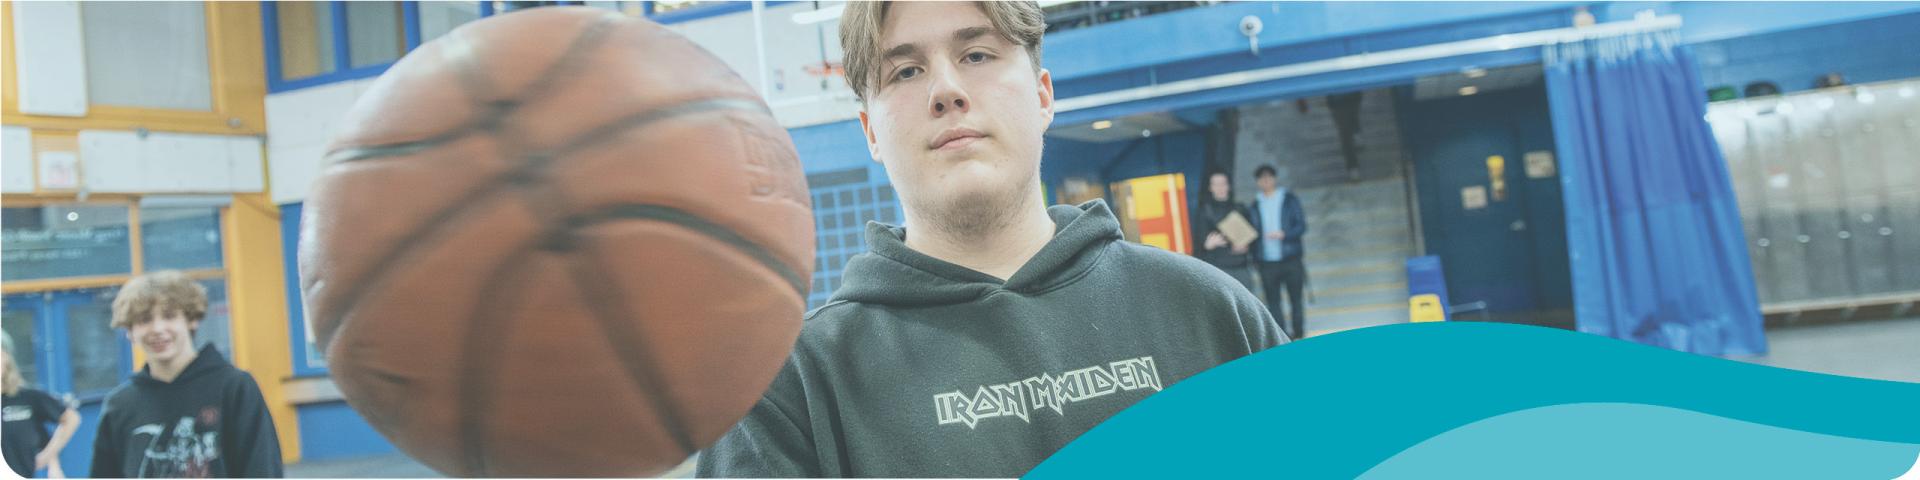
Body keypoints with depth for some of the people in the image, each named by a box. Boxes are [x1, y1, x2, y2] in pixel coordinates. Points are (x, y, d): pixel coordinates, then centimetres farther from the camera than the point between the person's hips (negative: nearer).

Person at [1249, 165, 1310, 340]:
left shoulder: (1290, 200, 5)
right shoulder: (1255, 206, 10)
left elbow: (1301, 226, -1)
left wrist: (1284, 234, -18)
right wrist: (1254, 257, -6)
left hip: (1291, 259, -1)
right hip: (1267, 262, 1)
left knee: (1296, 298, 4)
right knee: (1273, 302, -1)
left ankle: (1298, 334, 16)